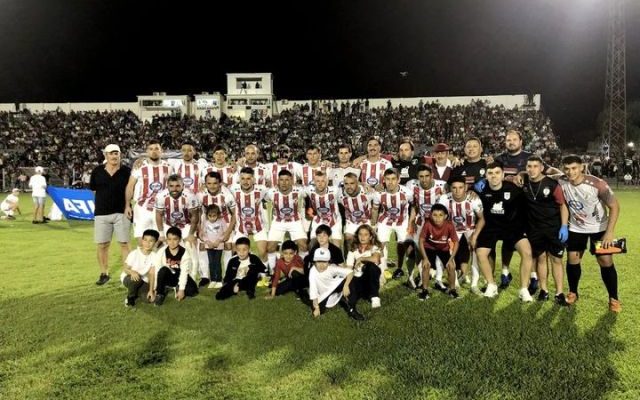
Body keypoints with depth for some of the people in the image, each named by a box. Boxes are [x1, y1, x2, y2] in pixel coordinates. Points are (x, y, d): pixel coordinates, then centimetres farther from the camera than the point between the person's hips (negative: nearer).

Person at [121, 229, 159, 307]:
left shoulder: (154, 256, -14)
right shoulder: (134, 253, -19)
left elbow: (152, 274, -16)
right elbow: (125, 268, -15)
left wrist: (151, 290, -23)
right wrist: (132, 272, -39)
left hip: (142, 281, 2)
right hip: (128, 277, -2)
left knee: (151, 297, -23)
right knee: (136, 279, -39)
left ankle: (136, 293, 12)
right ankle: (130, 297, -7)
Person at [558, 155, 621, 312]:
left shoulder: (597, 184, -25)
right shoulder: (561, 182, -19)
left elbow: (614, 206, -17)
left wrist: (610, 232, -21)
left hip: (599, 227, -2)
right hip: (576, 228, 2)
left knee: (606, 261, -3)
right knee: (572, 259, 4)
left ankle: (614, 299, 13)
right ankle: (573, 293, 24)